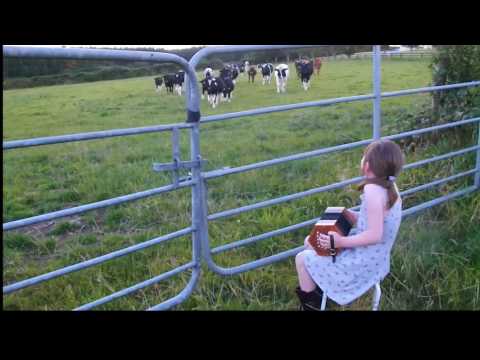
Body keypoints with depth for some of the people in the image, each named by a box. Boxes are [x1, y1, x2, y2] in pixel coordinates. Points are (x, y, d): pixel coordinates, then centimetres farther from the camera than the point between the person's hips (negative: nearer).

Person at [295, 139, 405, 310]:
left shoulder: (373, 190, -29)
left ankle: (311, 303, 20)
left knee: (302, 258, 3)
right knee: (310, 242, 20)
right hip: (373, 258, 9)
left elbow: (375, 235, -32)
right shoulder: (389, 186, -1)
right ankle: (317, 290, 31)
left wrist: (341, 242, -25)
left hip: (362, 263, -9)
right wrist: (351, 216, 1)